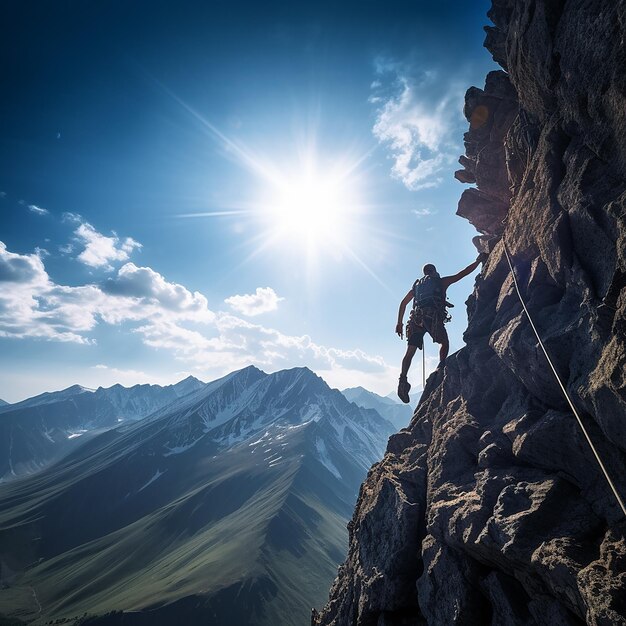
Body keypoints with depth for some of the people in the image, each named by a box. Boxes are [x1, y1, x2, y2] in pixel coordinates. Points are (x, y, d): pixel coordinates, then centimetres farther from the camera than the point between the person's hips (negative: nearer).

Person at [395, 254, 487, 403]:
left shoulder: (417, 285, 28)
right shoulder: (441, 281, 18)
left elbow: (403, 303, 23)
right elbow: (463, 273, 18)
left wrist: (399, 323, 22)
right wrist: (478, 260, 31)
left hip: (416, 317, 3)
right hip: (433, 316, -3)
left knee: (410, 351, -1)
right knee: (444, 343, 17)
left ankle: (403, 379, -16)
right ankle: (441, 366, -8)